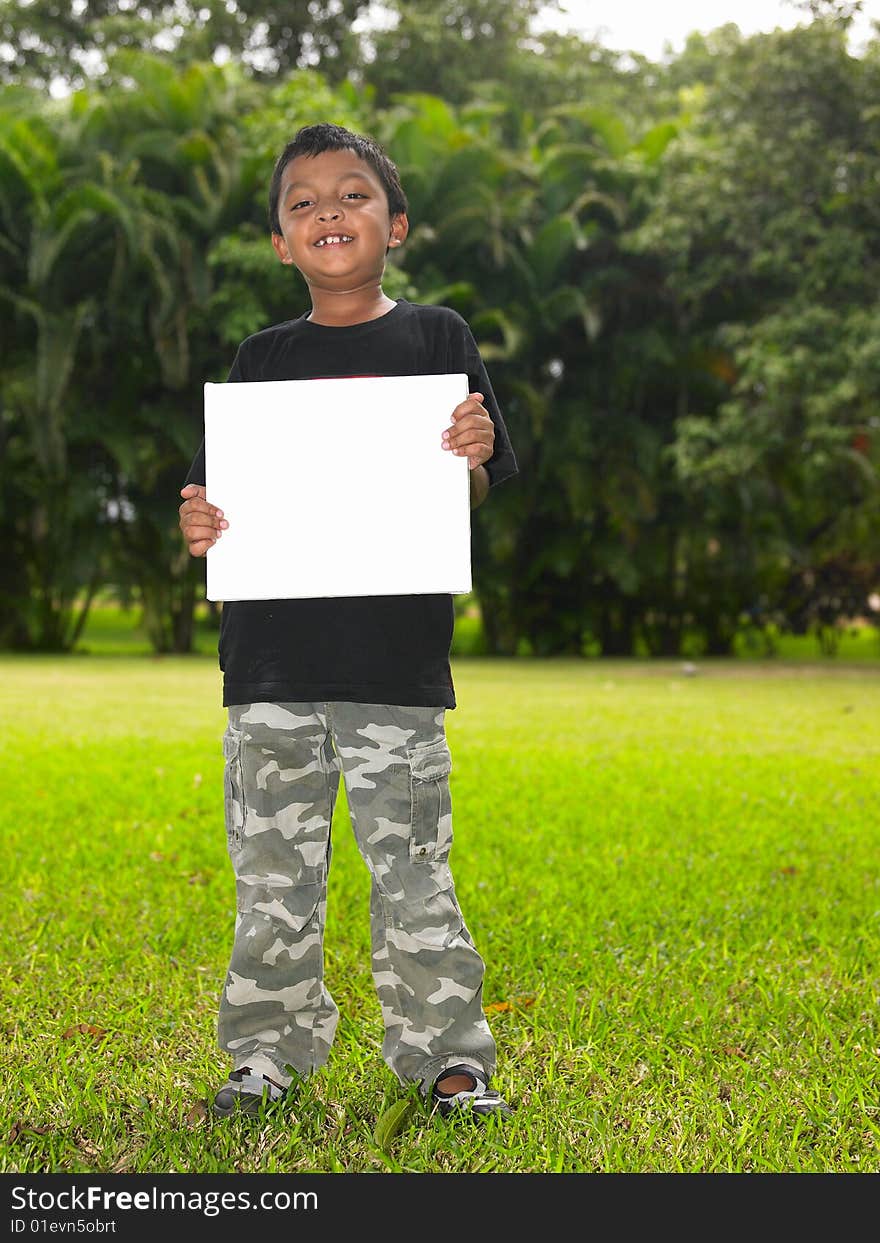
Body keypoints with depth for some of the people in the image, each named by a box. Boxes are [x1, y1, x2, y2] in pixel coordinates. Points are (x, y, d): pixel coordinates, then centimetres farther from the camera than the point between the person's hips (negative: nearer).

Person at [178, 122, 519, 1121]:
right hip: (274, 655, 2)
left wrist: (474, 458, -19)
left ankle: (445, 1053, 12)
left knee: (411, 866, 1)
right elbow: (221, 497, 12)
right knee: (272, 867, 7)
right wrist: (197, 525, -10)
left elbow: (473, 506, 3)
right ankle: (268, 1050, 19)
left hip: (398, 660, -2)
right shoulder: (262, 360, 11)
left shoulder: (436, 339, 6)